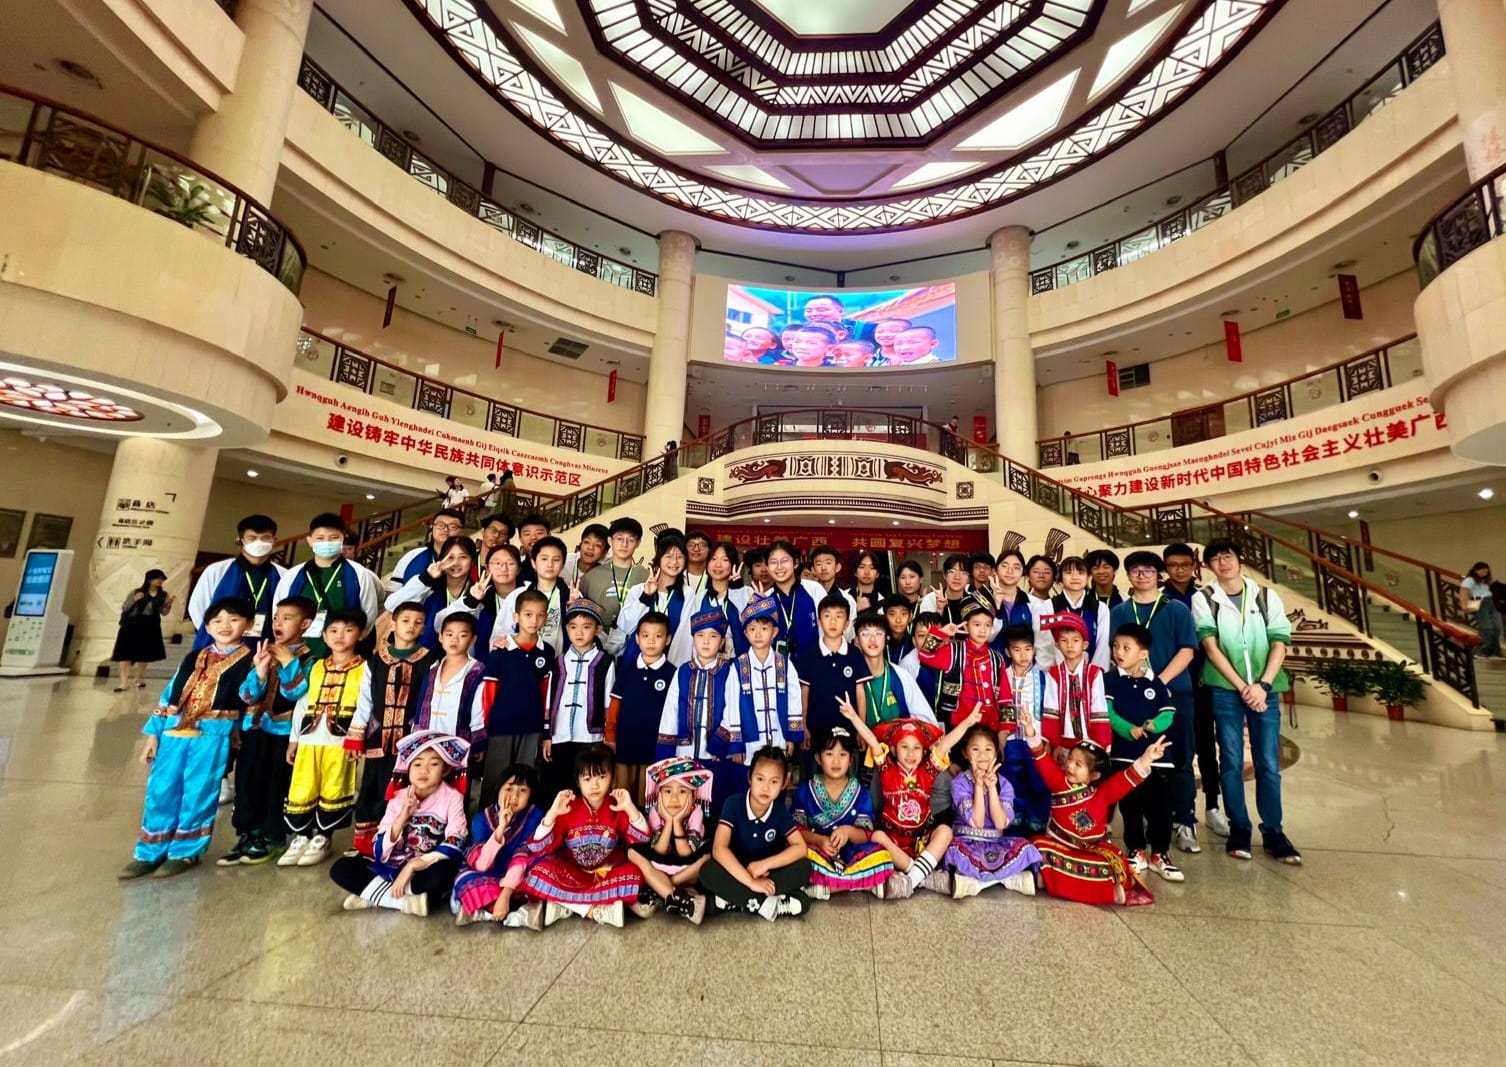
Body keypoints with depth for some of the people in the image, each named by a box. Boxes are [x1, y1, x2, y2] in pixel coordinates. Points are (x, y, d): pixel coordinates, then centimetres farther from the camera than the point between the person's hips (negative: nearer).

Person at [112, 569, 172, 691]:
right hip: (131, 626, -2)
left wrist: (169, 603, -13)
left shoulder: (163, 595, 1)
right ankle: (124, 682, -4)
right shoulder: (136, 592, -4)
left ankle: (139, 678, 30)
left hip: (150, 628, 2)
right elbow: (124, 608, -2)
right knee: (125, 654, -7)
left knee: (144, 655, 12)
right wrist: (134, 600, -19)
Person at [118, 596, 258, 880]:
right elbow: (170, 693, 15)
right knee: (160, 791, 8)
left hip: (213, 736, -5)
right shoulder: (194, 658, 12)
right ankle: (150, 853, 24)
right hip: (175, 732, 5)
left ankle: (185, 853, 19)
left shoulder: (249, 660, -4)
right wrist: (153, 732, 11)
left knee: (197, 795, 4)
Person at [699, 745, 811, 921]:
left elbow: (800, 847, -14)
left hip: (768, 875, 3)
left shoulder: (781, 811, -10)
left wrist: (765, 864, -25)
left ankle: (733, 899, -24)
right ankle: (763, 903, -27)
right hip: (736, 873, -2)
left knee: (804, 867, -25)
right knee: (708, 871, -33)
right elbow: (719, 849, -28)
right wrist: (750, 882, -34)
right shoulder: (733, 803, -19)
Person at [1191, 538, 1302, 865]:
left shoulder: (1267, 596, 6)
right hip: (1225, 689, -2)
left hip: (1265, 689, 2)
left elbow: (1279, 644, 1)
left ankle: (1273, 832, 17)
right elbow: (1211, 647, -6)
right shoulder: (1203, 598, 0)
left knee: (1269, 763, 5)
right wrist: (1242, 687, -11)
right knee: (1232, 762, 4)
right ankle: (1239, 829, 16)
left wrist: (1263, 685, -11)